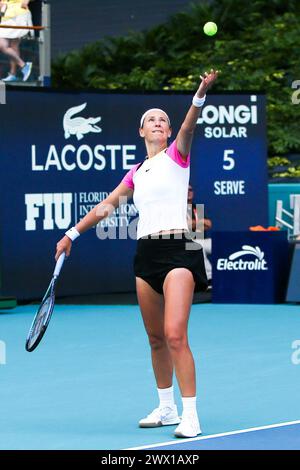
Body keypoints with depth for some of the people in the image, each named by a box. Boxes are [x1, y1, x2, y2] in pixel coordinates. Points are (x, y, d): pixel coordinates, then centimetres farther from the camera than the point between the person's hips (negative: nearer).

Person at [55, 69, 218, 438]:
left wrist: (201, 93, -35)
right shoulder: (136, 173, 19)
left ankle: (190, 415, -15)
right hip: (146, 253, 6)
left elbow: (189, 125, -16)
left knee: (175, 335, -17)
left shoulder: (177, 155, 4)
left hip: (178, 249, -6)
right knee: (156, 338, 12)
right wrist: (72, 234, 29)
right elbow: (107, 205, 29)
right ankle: (166, 408, 24)